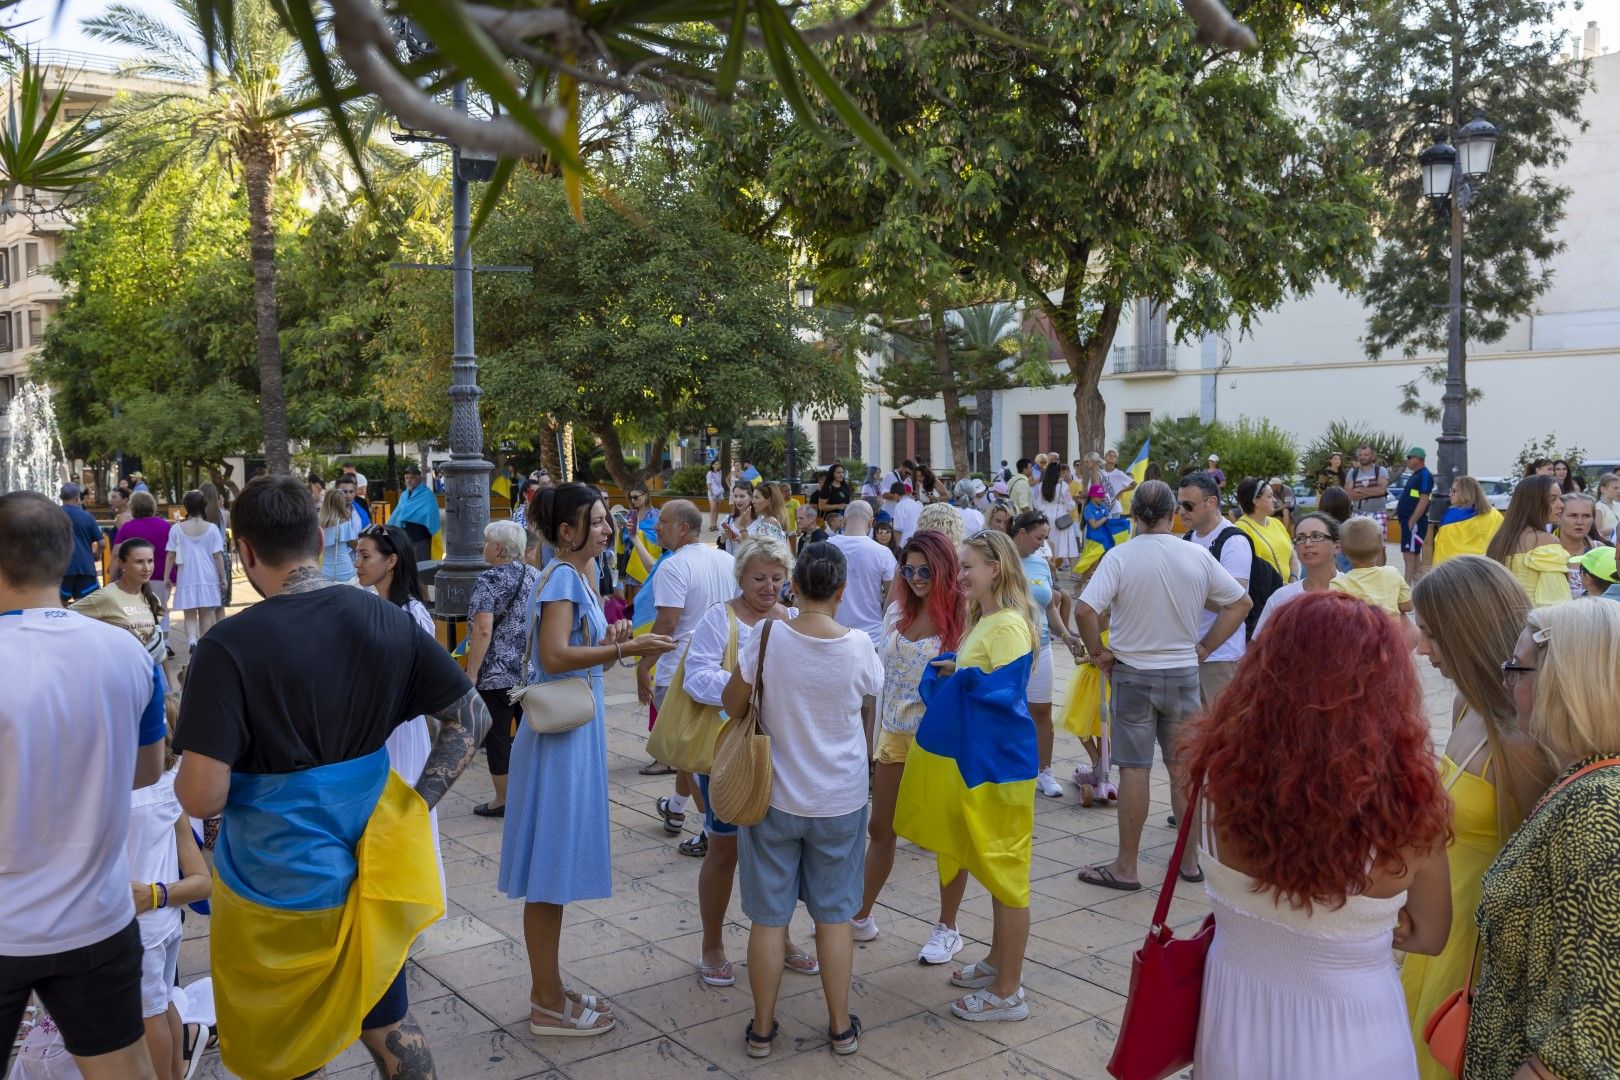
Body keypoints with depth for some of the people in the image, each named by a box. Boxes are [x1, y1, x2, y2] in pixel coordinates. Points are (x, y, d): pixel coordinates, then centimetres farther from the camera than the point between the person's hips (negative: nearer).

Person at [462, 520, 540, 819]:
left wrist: (471, 674, -18)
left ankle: (502, 801, 11)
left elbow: (483, 630, -21)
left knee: (497, 735, 4)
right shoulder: (534, 576, 7)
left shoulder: (490, 580, -13)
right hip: (533, 670, 7)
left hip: (498, 673, -6)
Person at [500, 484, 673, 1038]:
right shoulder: (563, 578, -15)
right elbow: (554, 656, -25)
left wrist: (609, 642, 1)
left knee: (558, 868, 16)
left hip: (577, 726, 10)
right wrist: (625, 648, -25)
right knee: (550, 870, -1)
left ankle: (549, 989, 26)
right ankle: (547, 1004, 10)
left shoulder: (578, 576, 14)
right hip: (560, 728, -10)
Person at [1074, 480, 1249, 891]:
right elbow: (1241, 602, 5)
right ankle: (1190, 860, 24)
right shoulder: (1198, 556, -3)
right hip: (1183, 673, 3)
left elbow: (1085, 610, -22)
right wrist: (1205, 647, 7)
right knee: (1183, 768, 13)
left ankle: (1126, 867, 10)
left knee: (1134, 769, 2)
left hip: (1133, 674, -3)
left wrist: (1098, 653, -7)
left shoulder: (1120, 556, -13)